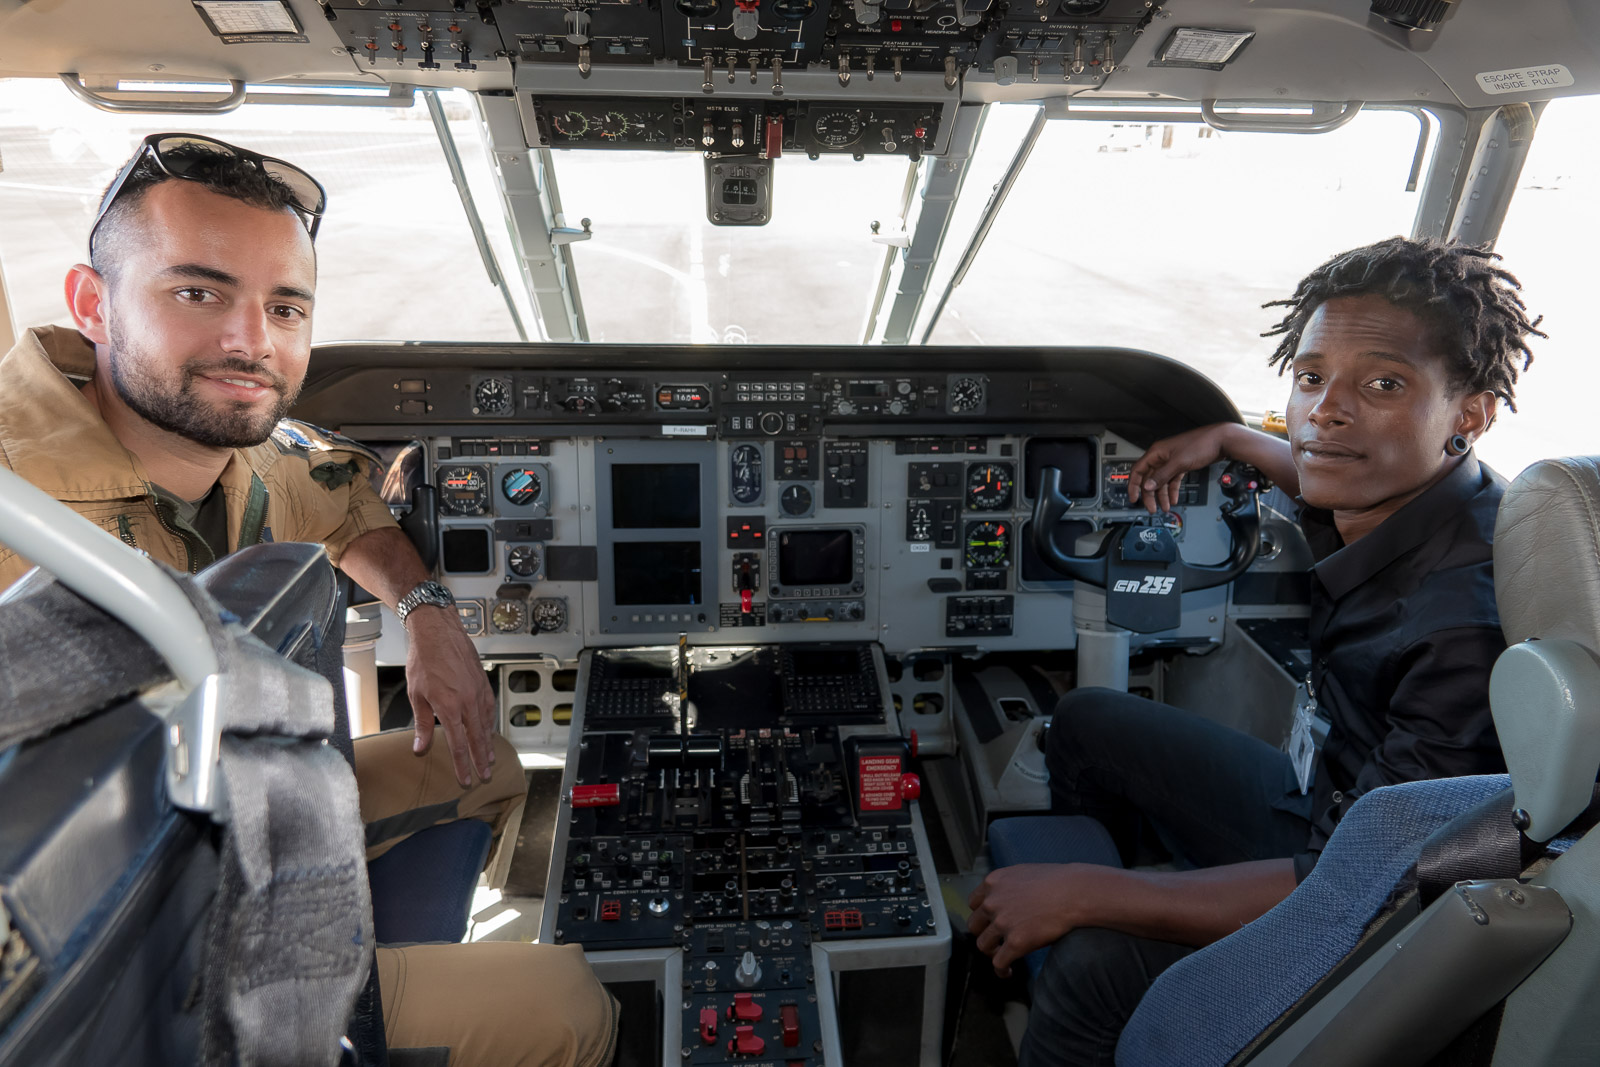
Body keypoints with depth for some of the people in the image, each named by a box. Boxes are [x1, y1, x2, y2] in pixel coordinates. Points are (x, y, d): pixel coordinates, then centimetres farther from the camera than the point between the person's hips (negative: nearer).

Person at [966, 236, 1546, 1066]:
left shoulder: (1476, 623, -34)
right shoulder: (1386, 501, -9)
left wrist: (1083, 894, -31)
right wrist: (1228, 439, 14)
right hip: (1328, 812, 9)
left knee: (1099, 964, -31)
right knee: (1086, 720, 15)